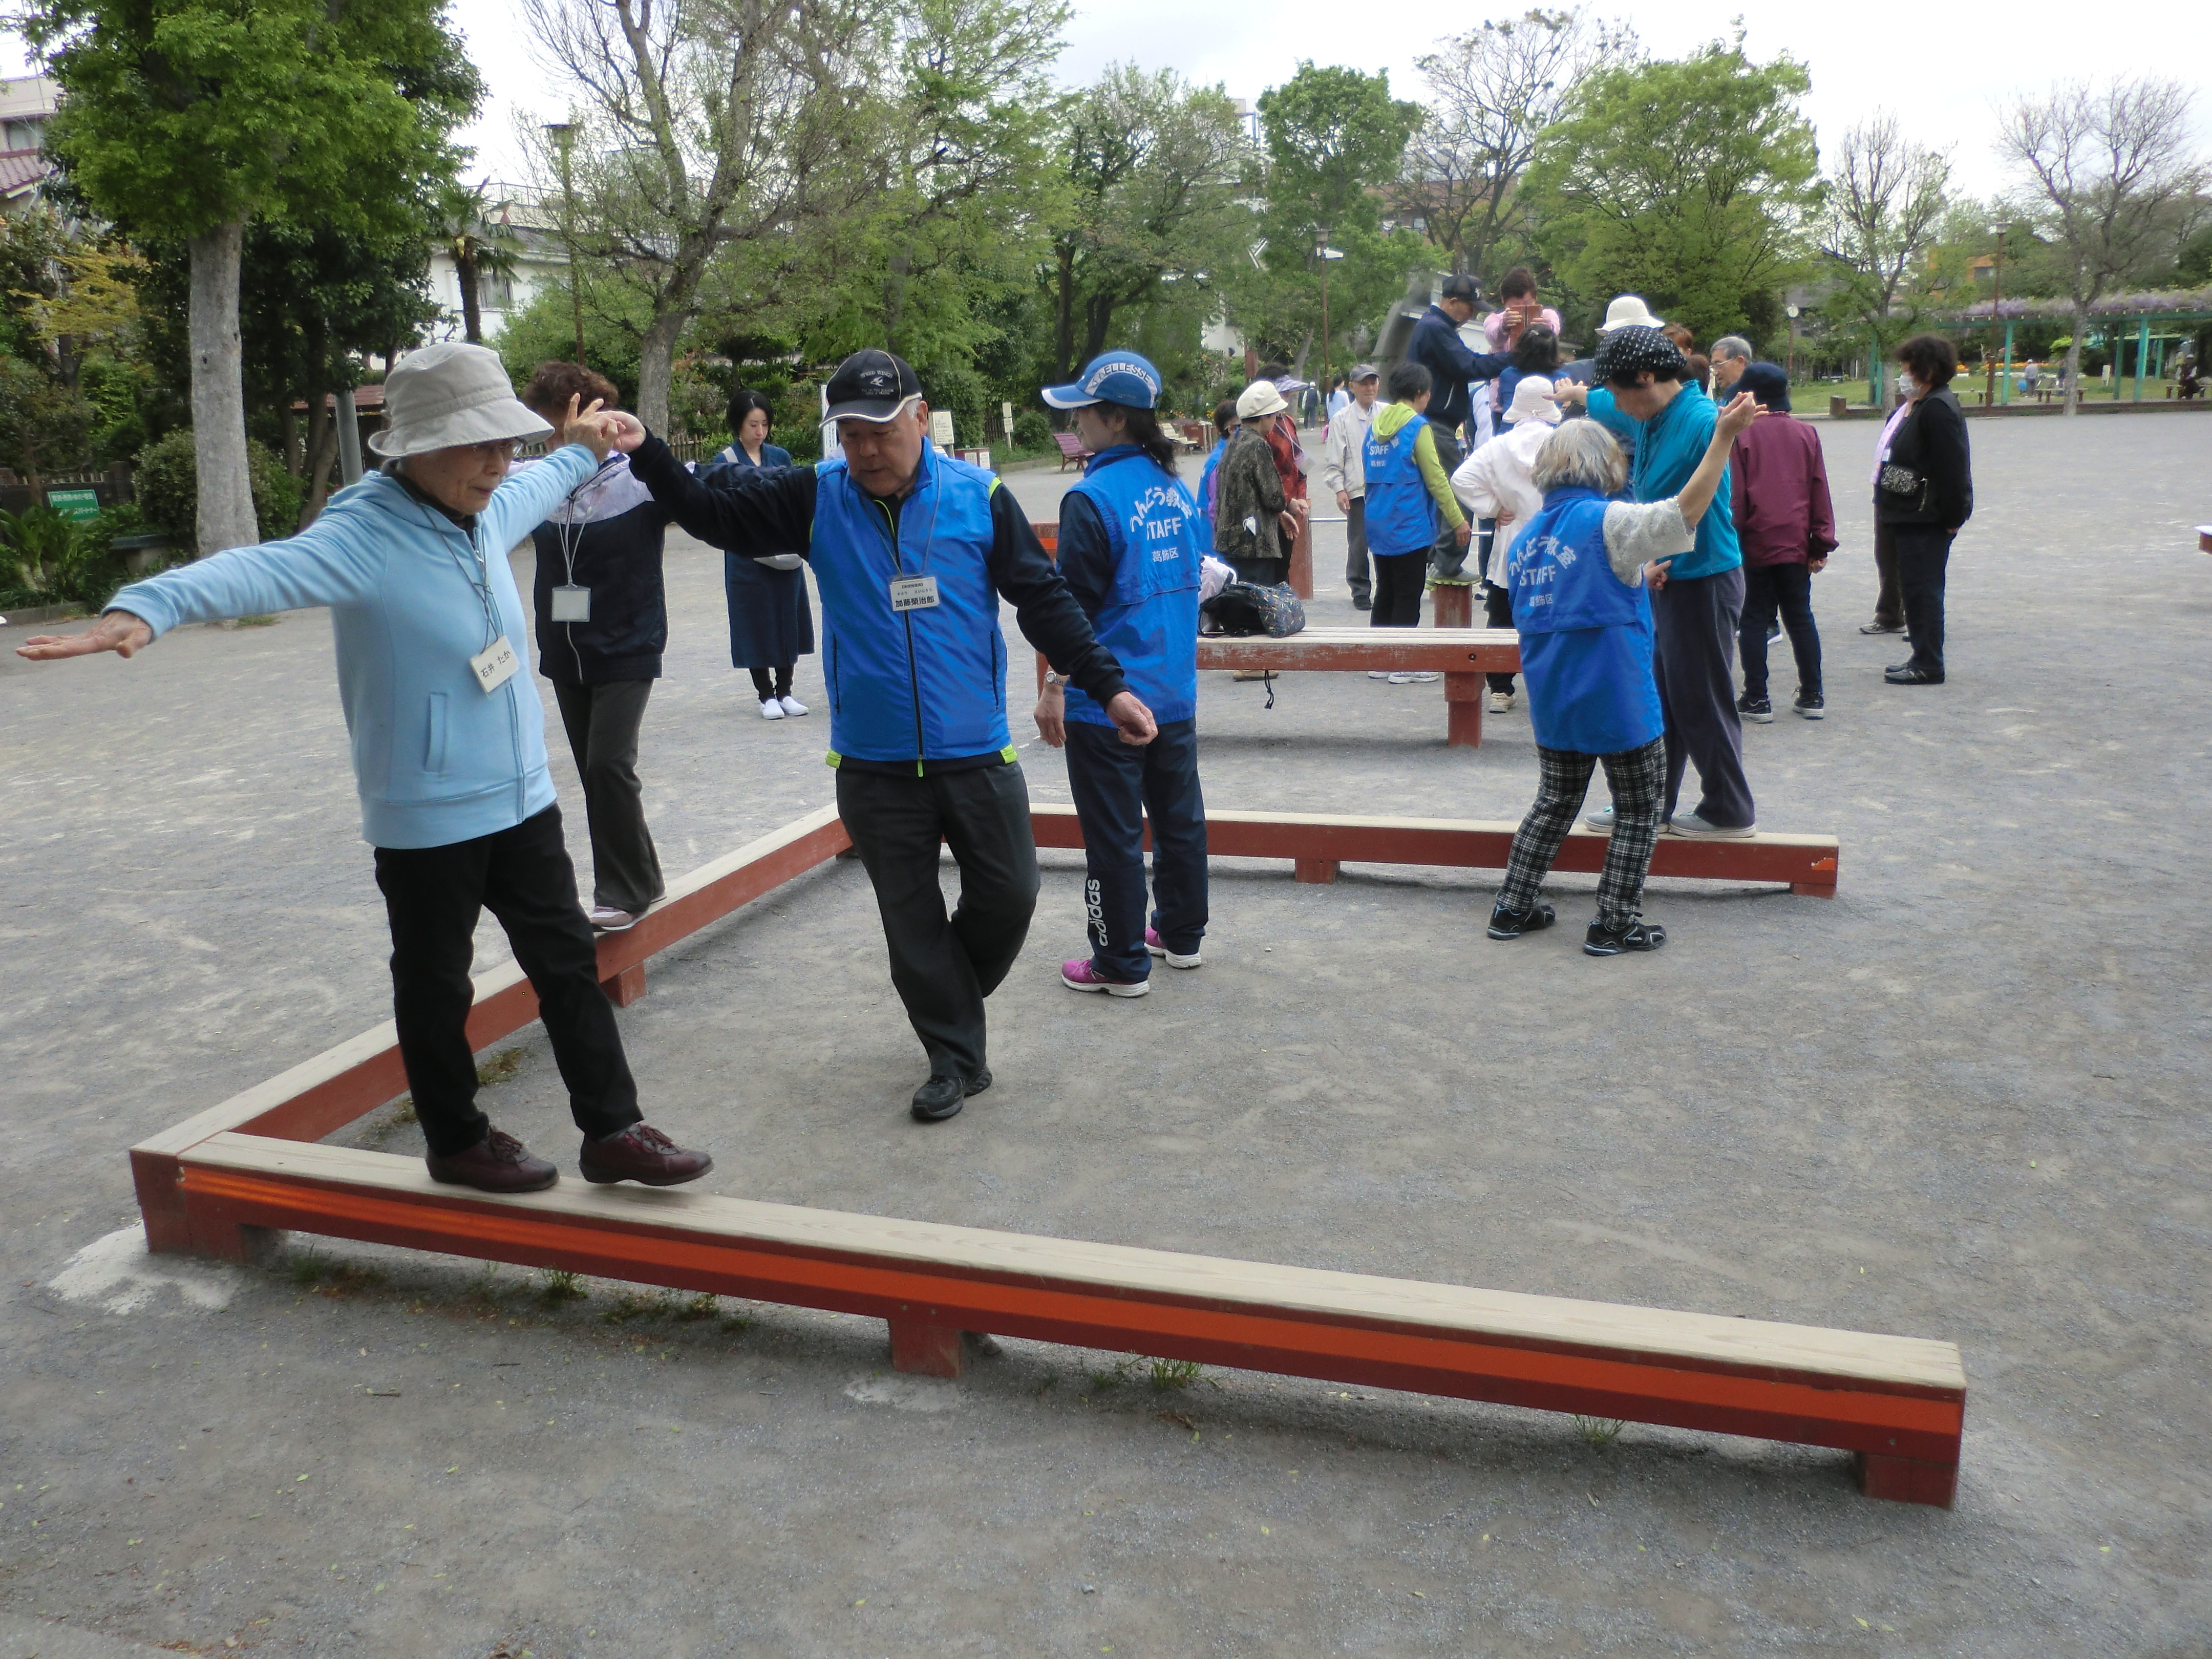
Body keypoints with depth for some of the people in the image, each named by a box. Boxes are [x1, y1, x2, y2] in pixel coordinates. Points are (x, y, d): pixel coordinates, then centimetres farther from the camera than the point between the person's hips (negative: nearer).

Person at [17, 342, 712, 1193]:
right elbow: (261, 569, -40)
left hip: (522, 800, 7)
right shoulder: (366, 537, -21)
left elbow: (537, 487, 27)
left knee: (568, 964, 12)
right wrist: (146, 608, -58)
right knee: (435, 987, 11)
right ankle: (458, 1141, 31)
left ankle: (612, 1131, 24)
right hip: (426, 820, -7)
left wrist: (578, 452, 47)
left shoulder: (486, 511, 3)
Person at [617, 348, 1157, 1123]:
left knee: (1008, 897, 7)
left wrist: (1107, 685, -3)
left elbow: (1044, 599, 0)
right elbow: (715, 514, -1)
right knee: (911, 920, 9)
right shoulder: (816, 498, -1)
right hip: (873, 766, 1)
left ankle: (951, 1000, 36)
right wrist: (650, 456, -16)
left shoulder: (978, 496, -4)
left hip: (977, 754, 0)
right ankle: (956, 1055, 25)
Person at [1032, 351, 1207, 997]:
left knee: (1114, 834, 3)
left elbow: (1075, 604, -17)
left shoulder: (1093, 498, -17)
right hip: (1176, 694, 8)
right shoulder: (1175, 489, 6)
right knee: (1178, 816, 17)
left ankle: (1122, 963, 12)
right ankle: (1182, 934, 32)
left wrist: (1054, 686, -8)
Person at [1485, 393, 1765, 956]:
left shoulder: (1526, 539, 9)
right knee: (1639, 812, 9)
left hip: (1553, 706, 7)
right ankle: (1614, 924, 10)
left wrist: (1636, 581, 17)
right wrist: (1724, 436, -27)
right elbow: (1686, 510, -26)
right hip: (1618, 702, -7)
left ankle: (1513, 908, 22)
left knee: (1554, 805, 21)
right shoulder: (1607, 521, -14)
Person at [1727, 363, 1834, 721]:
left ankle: (1756, 699, 3)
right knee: (1800, 617, 11)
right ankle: (1812, 696, 14)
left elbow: (1732, 494, -9)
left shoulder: (1739, 433, -6)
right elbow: (1820, 492, 7)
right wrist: (1821, 544, 11)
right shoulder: (1806, 433, 6)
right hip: (1796, 543, 4)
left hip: (1754, 543, -4)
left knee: (1754, 619, 3)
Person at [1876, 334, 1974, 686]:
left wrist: (1951, 518, -20)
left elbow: (1952, 468, -21)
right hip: (1913, 516, 11)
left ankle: (1927, 666, 0)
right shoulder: (1924, 405, 16)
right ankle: (1923, 658, 25)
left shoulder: (1938, 409, -17)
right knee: (1915, 588, 16)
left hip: (1926, 521, -11)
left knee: (1922, 590, -5)